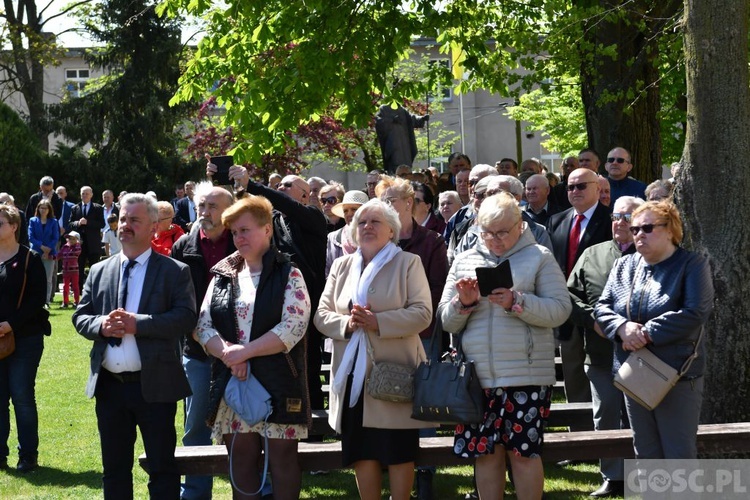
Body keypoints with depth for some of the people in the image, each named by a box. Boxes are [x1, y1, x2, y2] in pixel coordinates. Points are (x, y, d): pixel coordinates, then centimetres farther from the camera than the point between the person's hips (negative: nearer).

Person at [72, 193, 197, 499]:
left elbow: (186, 317, -14)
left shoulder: (175, 271, -2)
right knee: (114, 469, 14)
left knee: (163, 469, 2)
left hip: (154, 385, -5)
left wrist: (137, 323, -21)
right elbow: (80, 317, 10)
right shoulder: (99, 272, 12)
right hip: (108, 385, 5)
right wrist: (100, 325, -12)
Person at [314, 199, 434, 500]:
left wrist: (378, 322, -20)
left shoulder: (408, 262, 1)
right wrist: (347, 324, -12)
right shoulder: (341, 266, 14)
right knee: (362, 450, 6)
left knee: (398, 450, -1)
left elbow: (422, 313, -9)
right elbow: (322, 314, 9)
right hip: (353, 373, 4)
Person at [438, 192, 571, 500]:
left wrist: (517, 302, -20)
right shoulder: (465, 262, 12)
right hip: (477, 375, 3)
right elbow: (447, 321, 10)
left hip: (526, 374, -3)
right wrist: (464, 303, -10)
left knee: (523, 451, -2)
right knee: (485, 452, 6)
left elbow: (560, 310, -7)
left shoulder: (539, 257, 2)